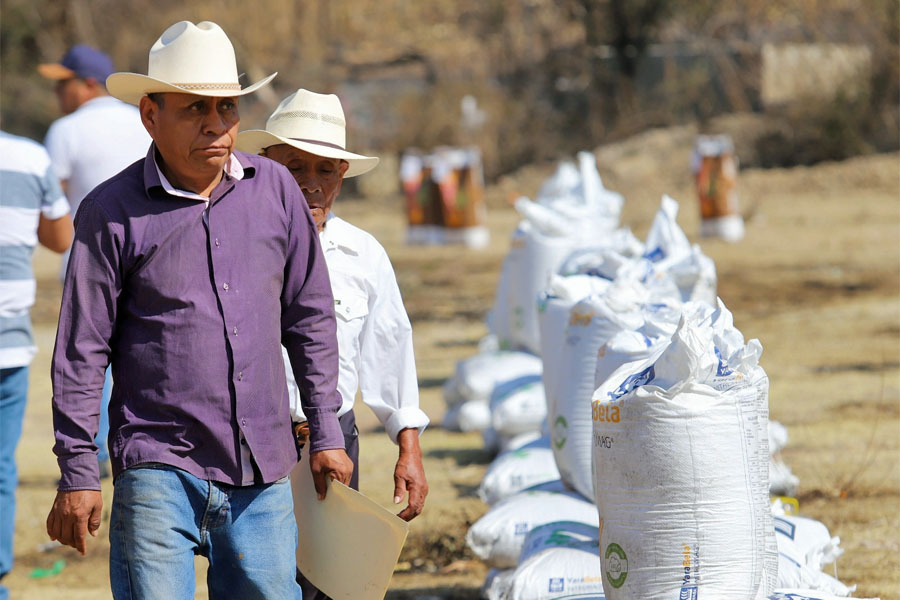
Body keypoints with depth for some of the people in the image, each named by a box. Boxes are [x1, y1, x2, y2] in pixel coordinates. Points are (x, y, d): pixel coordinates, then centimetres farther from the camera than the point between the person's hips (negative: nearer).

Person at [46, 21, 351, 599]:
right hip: (159, 469, -4)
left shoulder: (275, 190, 7)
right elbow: (81, 351, -2)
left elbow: (309, 319, 15)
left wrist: (326, 433, 14)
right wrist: (78, 475, -4)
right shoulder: (112, 211, -4)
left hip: (261, 471, 4)